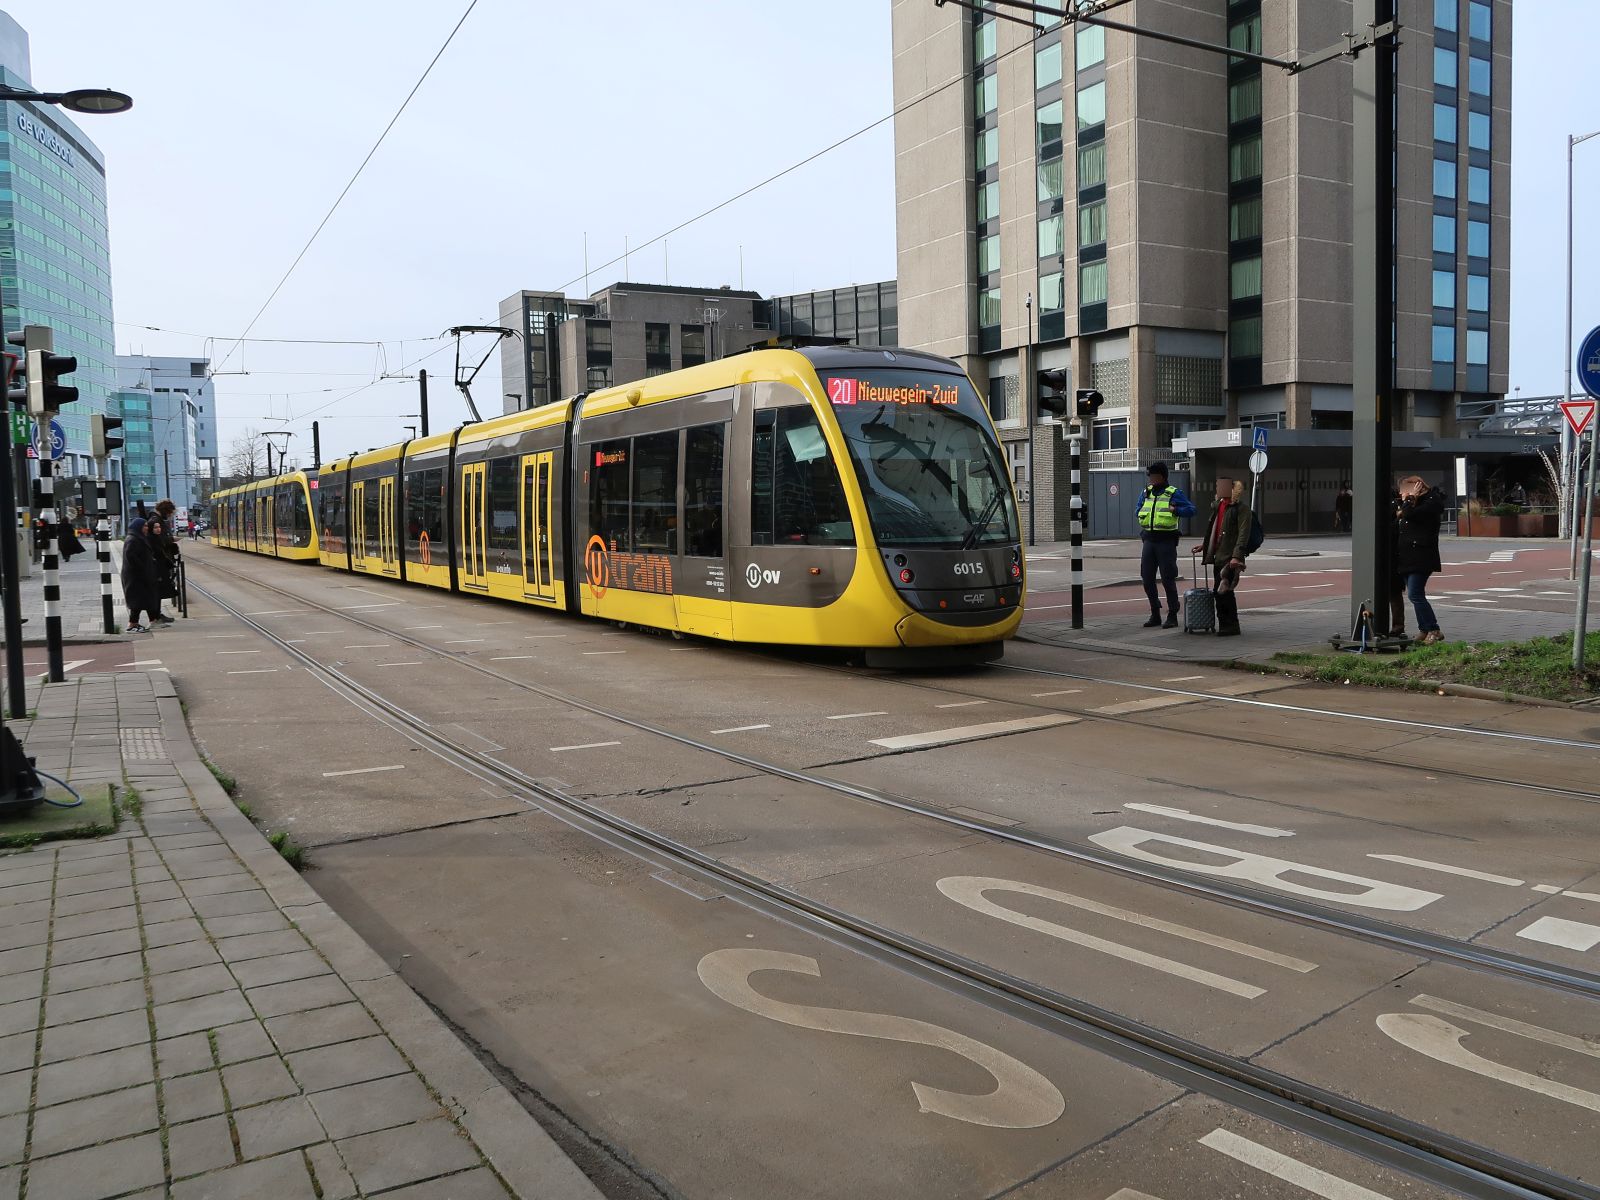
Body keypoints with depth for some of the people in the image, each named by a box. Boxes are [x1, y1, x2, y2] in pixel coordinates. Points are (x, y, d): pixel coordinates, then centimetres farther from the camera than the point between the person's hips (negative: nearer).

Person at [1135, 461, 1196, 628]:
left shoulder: (1173, 493, -5)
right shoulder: (1146, 493, 12)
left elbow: (1191, 509, -8)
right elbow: (1139, 511, 26)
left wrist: (1176, 510, -21)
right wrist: (1144, 526, 10)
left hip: (1166, 541, -6)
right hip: (1149, 540, 6)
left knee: (1168, 579, -3)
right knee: (1147, 578, 6)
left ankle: (1172, 616, 5)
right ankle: (1155, 615, 18)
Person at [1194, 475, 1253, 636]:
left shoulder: (1241, 508, -11)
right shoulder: (1218, 506, 16)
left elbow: (1243, 534, -17)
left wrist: (1237, 556, -25)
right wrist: (1205, 545, 30)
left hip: (1231, 558, -9)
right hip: (1219, 556, 9)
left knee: (1225, 592, -8)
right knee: (1219, 592, 11)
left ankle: (1232, 626, 2)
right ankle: (1224, 625, 20)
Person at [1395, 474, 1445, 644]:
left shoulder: (1431, 502, -10)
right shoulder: (1415, 503, 18)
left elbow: (1410, 514, -24)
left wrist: (1410, 498, -12)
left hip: (1420, 558, -10)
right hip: (1408, 558, 10)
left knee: (1415, 595, -15)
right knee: (1416, 595, 11)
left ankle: (1434, 630, -10)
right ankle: (1424, 630, 17)